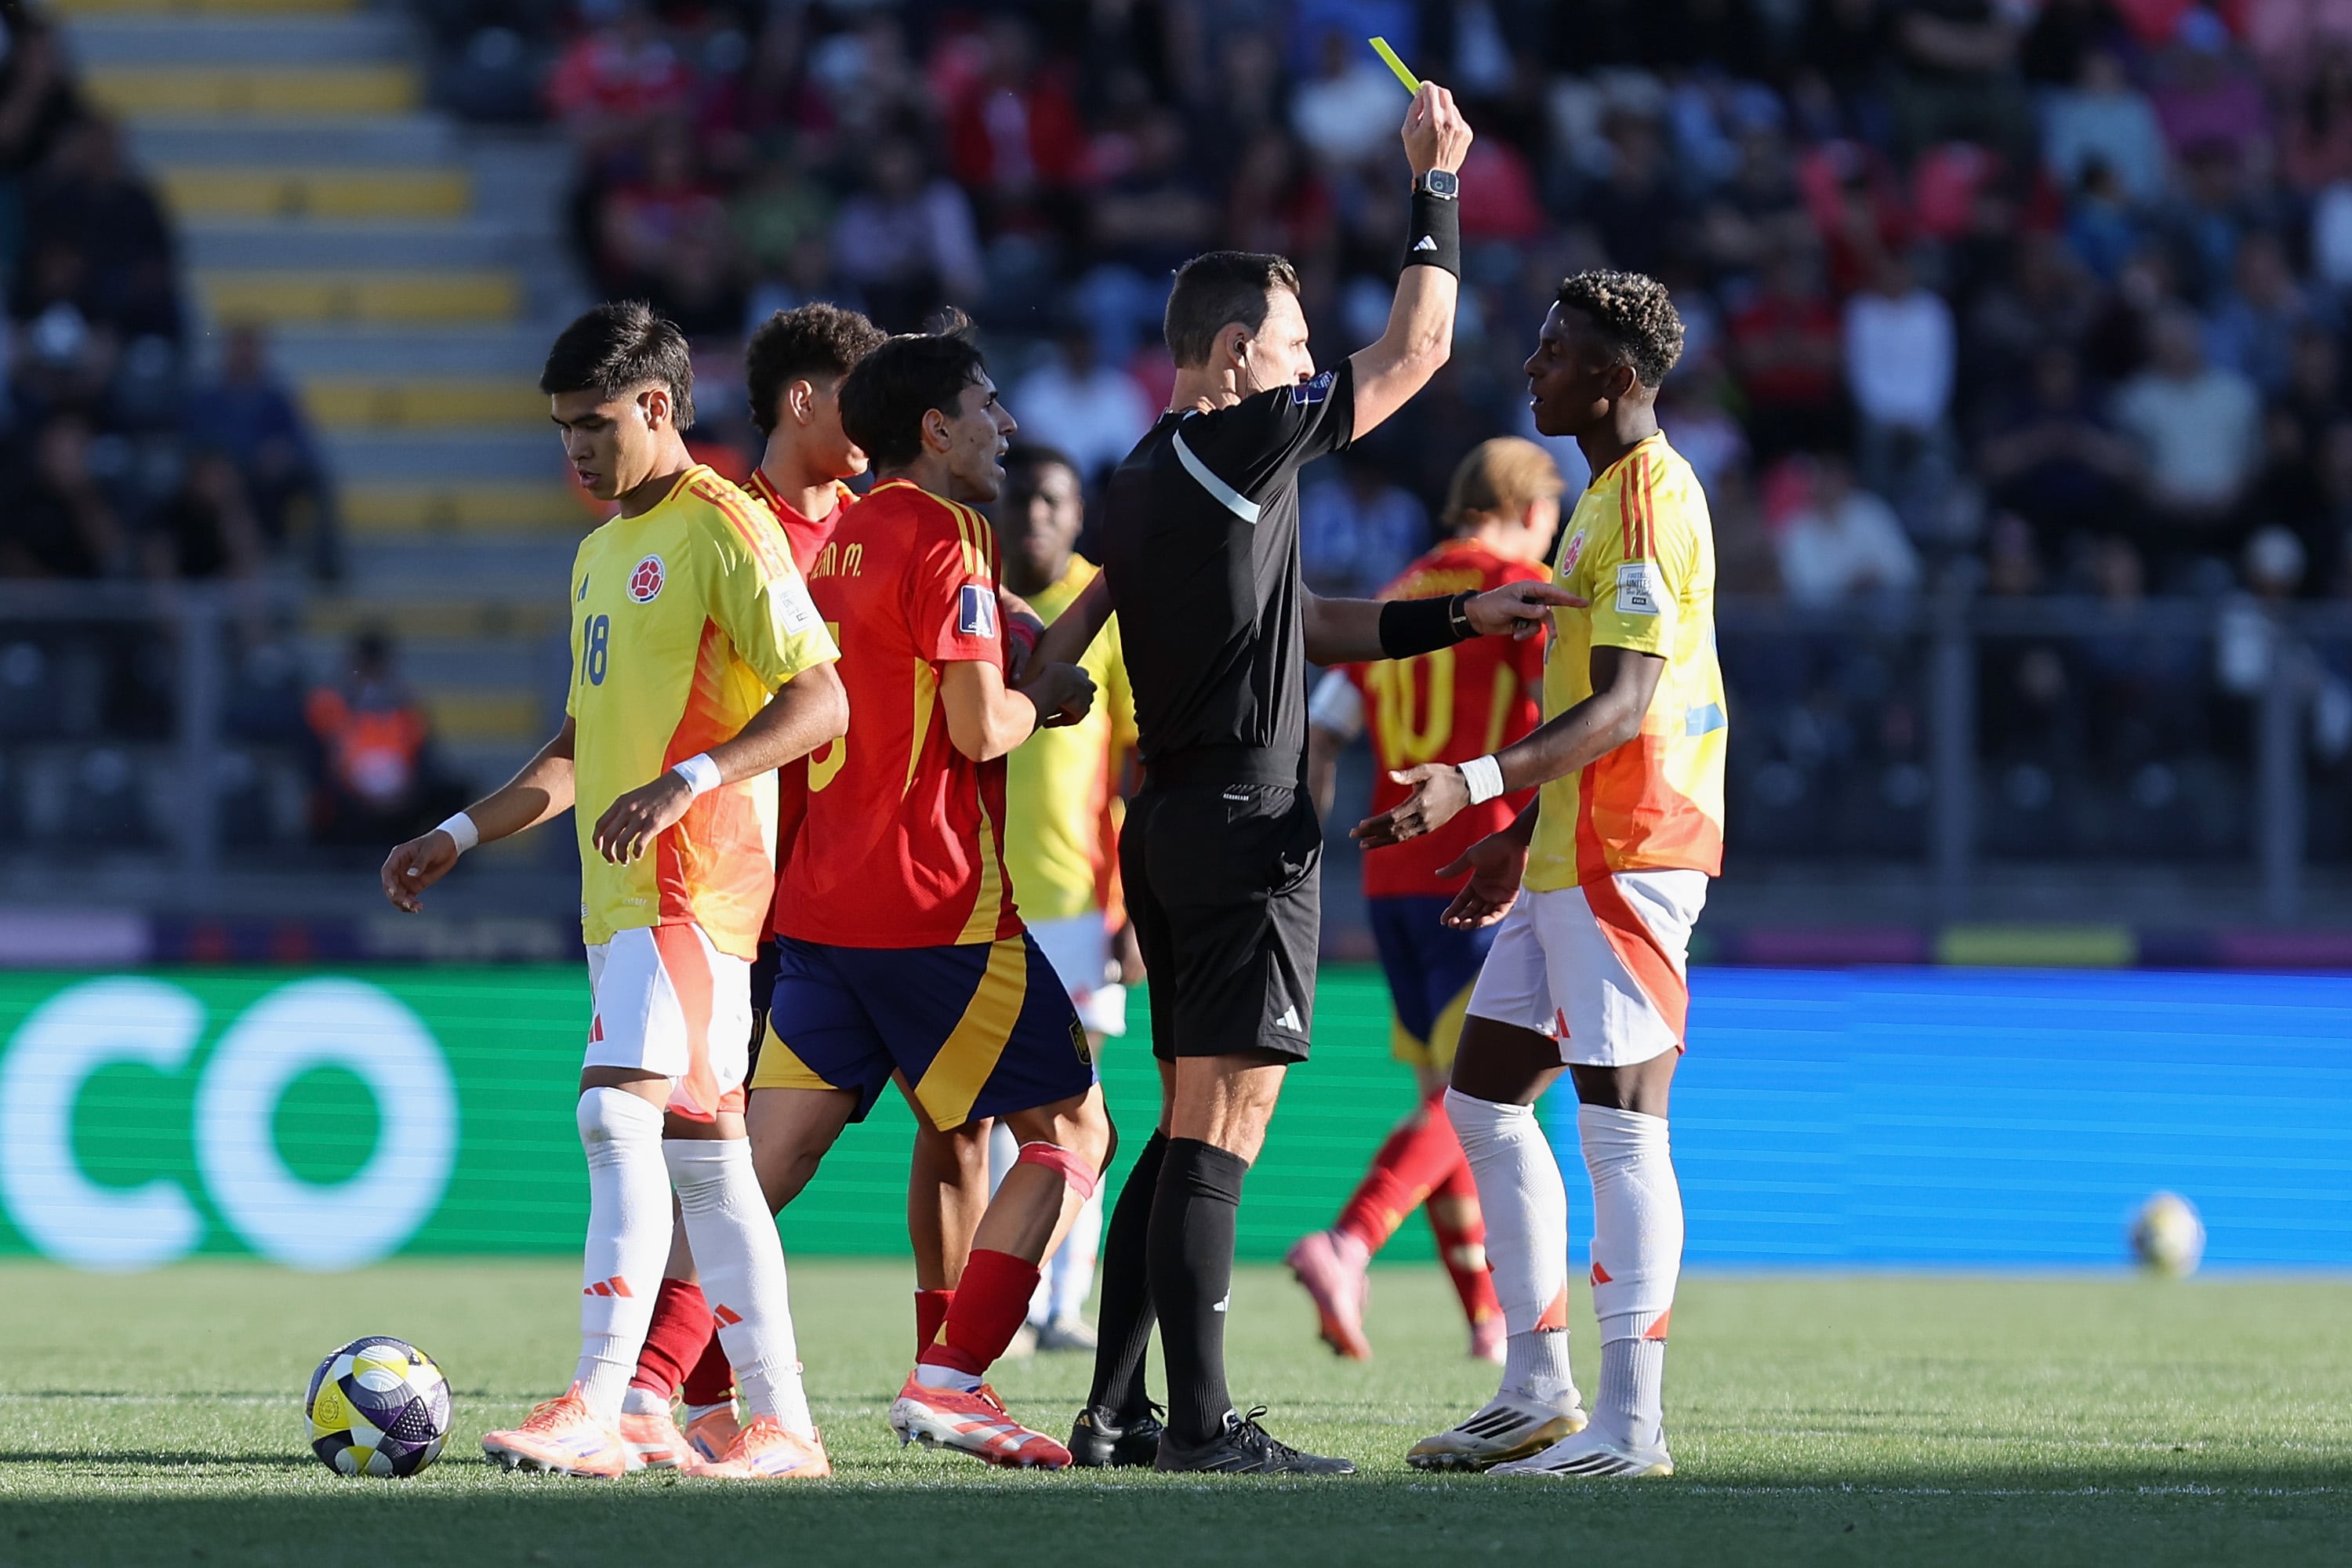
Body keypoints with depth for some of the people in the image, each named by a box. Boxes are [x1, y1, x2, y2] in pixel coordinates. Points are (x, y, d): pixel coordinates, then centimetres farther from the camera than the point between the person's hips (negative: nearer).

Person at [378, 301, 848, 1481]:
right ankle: (782, 1426, 9)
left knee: (622, 1109, -19)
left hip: (695, 874, -9)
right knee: (701, 1146, 7)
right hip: (620, 889, 9)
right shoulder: (601, 553, 21)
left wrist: (684, 783, -25)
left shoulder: (721, 528, -7)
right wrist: (459, 835, 21)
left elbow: (819, 700, -15)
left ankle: (594, 1411, -25)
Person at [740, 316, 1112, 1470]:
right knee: (1072, 1132, 3)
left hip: (818, 900, 8)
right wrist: (1041, 698, 2)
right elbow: (979, 727, -17)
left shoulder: (844, 538, 17)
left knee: (767, 1159, 4)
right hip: (936, 904, -8)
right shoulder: (944, 535, -10)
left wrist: (1017, 687, 18)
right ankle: (949, 1380, -6)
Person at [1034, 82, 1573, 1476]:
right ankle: (1203, 1424, -12)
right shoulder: (1236, 447, -11)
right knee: (1223, 1128, -10)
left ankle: (1117, 1411, 12)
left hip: (1172, 824, 9)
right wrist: (1437, 185, 4)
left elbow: (1310, 627, 23)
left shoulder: (1152, 478, 17)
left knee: (1191, 1128, 13)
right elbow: (1416, 351, -6)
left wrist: (1460, 619, 18)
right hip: (1244, 824, -9)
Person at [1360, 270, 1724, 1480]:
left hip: (1628, 856, -11)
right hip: (1572, 857, 11)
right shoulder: (1608, 495, 19)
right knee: (1484, 1101, 12)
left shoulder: (1649, 496, -14)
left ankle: (1630, 1424, -7)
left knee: (1620, 1127, -9)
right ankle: (1537, 1394, 17)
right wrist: (1520, 833, 28)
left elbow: (1623, 708, -22)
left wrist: (1476, 784, -31)